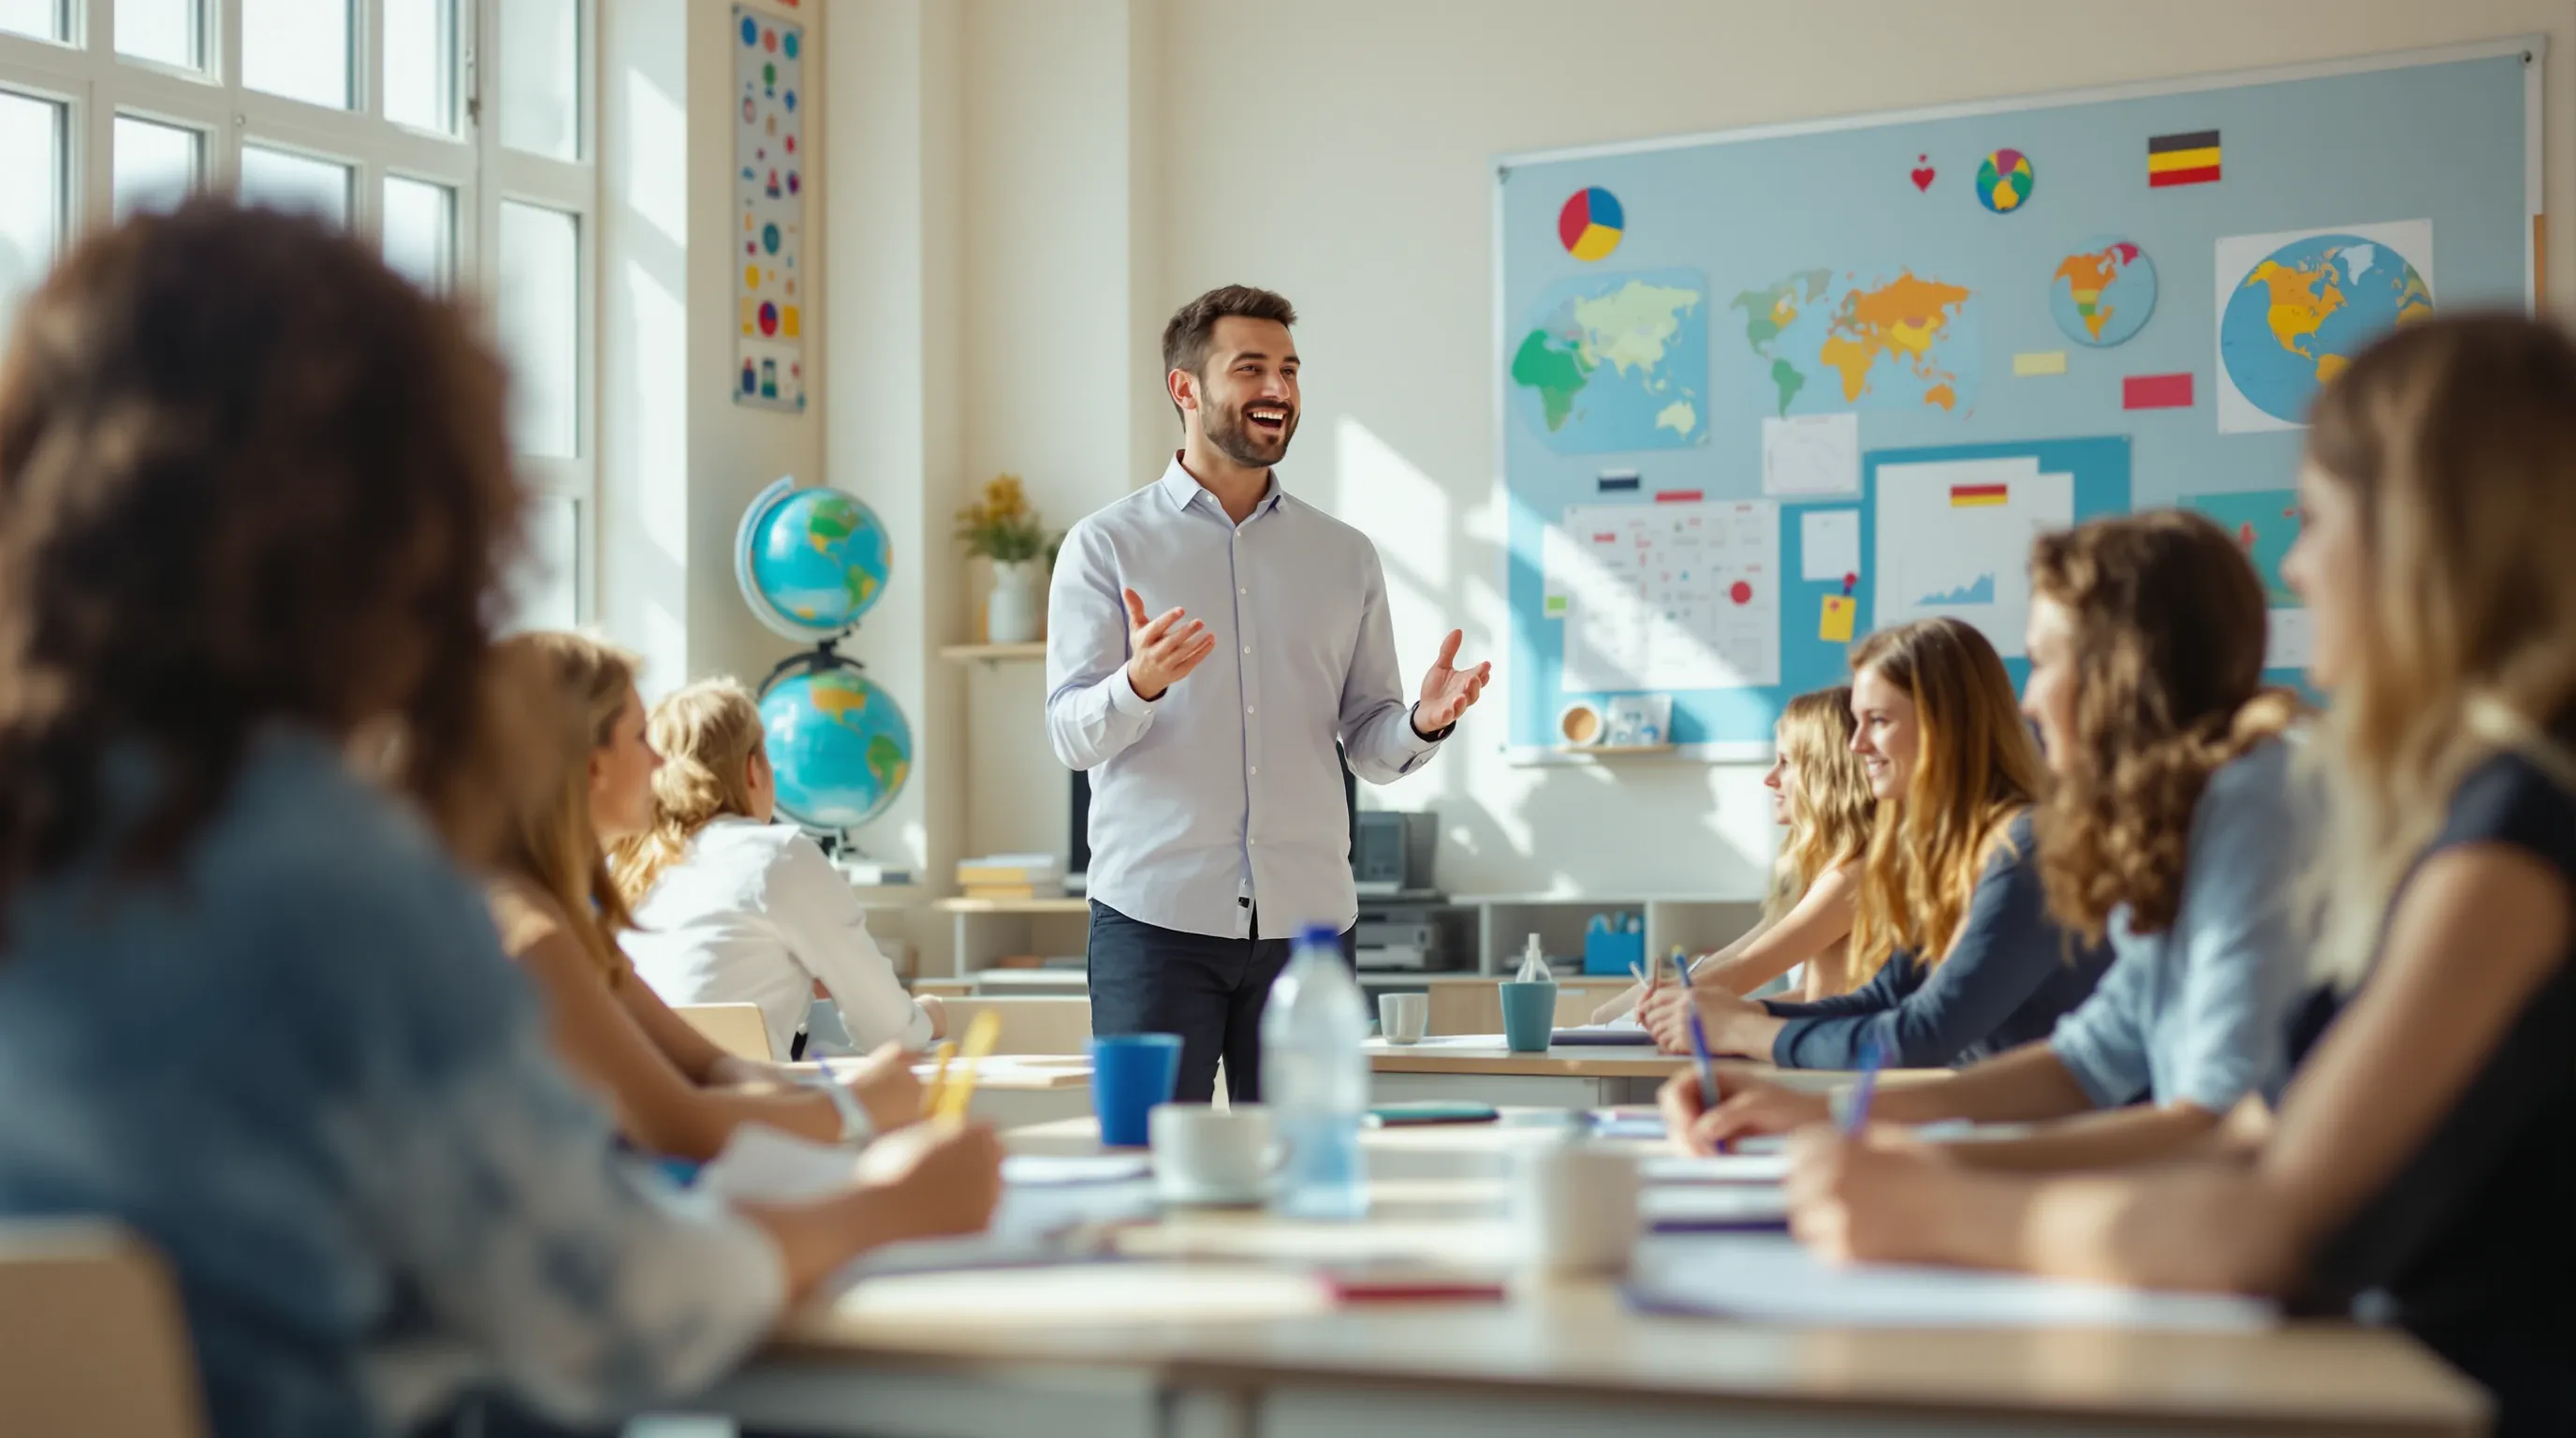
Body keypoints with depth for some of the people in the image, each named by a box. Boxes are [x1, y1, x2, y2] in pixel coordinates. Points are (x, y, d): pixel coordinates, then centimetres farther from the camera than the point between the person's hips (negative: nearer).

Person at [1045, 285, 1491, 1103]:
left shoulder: (1346, 557, 13)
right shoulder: (1107, 546, 4)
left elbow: (1370, 748, 12)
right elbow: (1071, 735, -4)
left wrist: (1424, 723, -11)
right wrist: (1140, 684, -25)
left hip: (1305, 920, 3)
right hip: (1156, 915, -3)